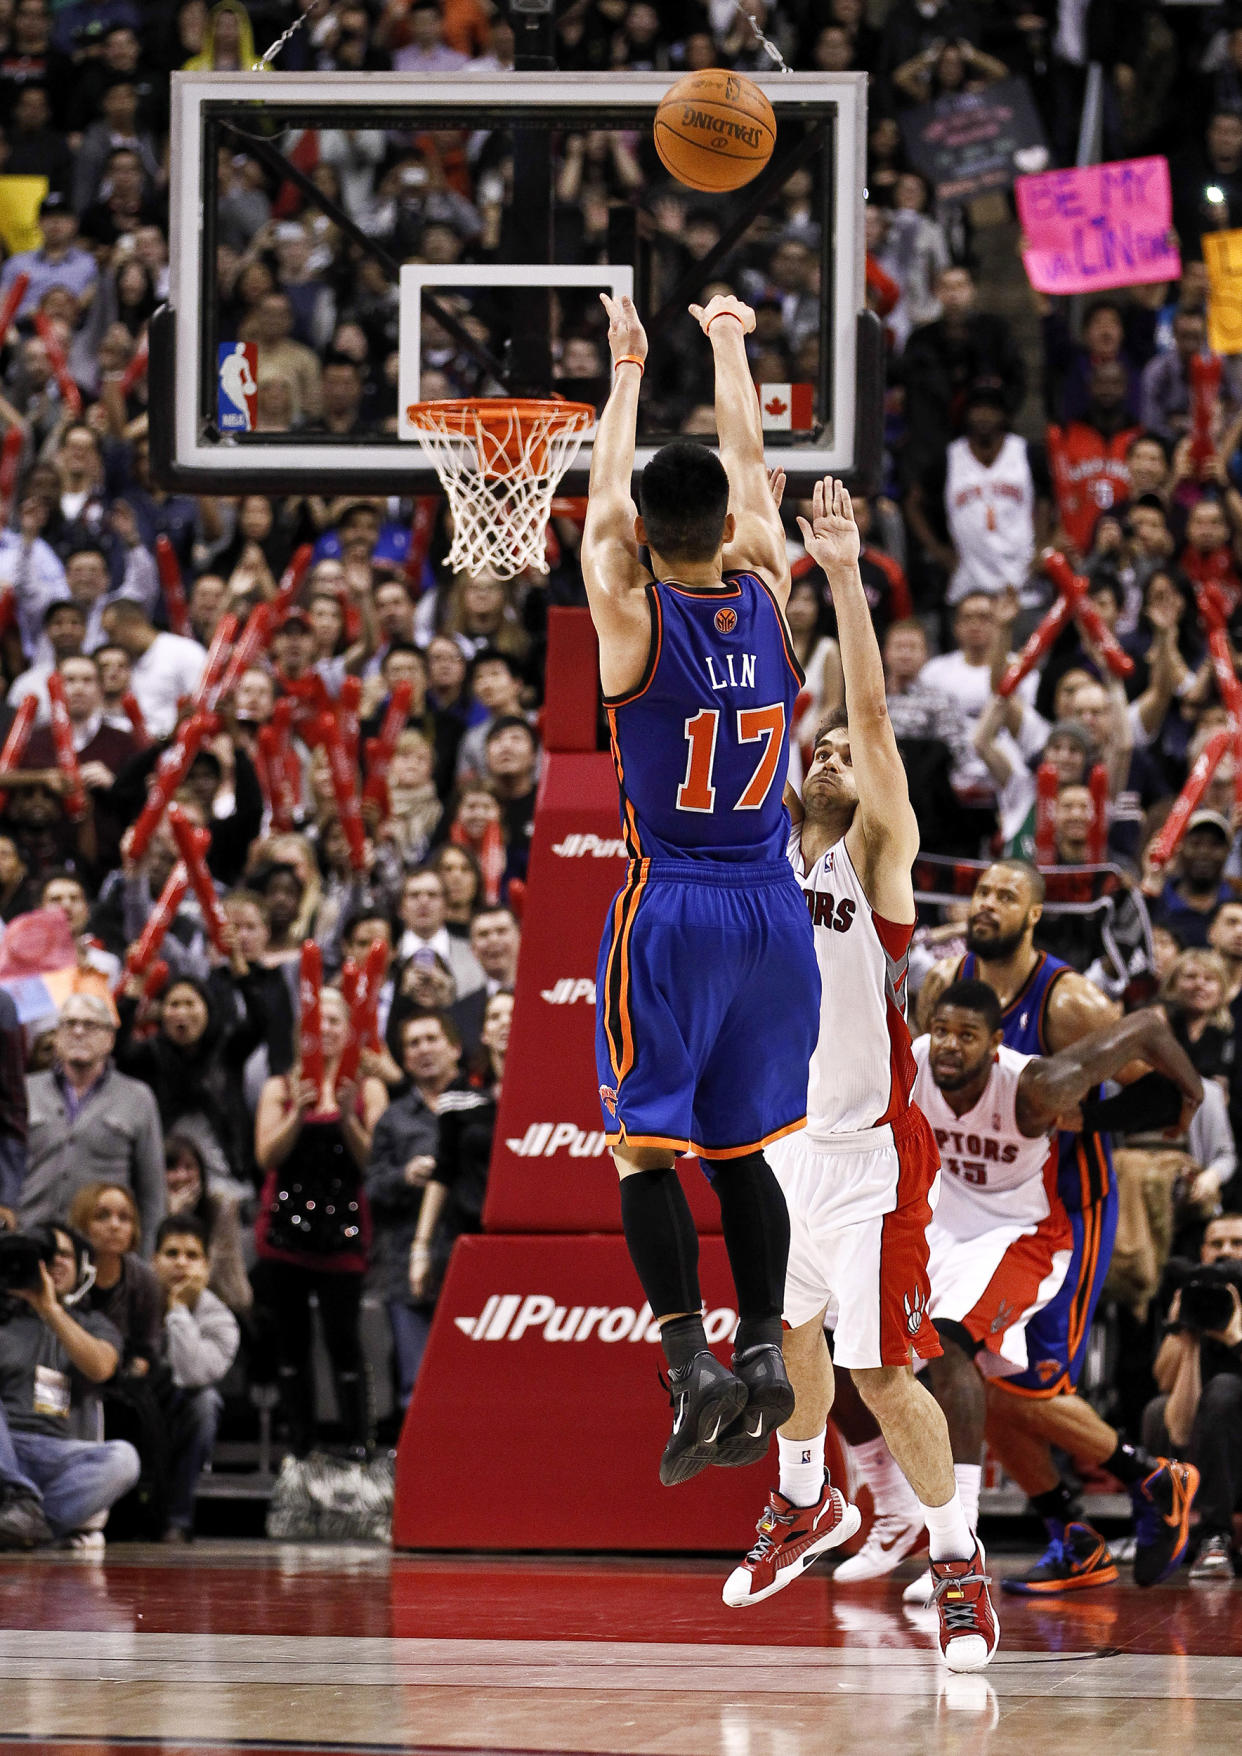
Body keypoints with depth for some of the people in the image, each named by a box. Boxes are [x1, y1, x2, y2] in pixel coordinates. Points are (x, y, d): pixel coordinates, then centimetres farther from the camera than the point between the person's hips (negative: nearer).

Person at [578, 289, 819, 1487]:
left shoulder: (632, 619, -11)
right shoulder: (767, 598, -3)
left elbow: (604, 498, 6)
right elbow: (751, 473, 13)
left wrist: (628, 371, 19)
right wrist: (729, 349, 27)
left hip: (669, 911, -4)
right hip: (770, 905, 4)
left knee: (646, 1147, -2)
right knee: (739, 1144, 13)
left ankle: (691, 1359, -14)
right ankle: (764, 1347, 3)